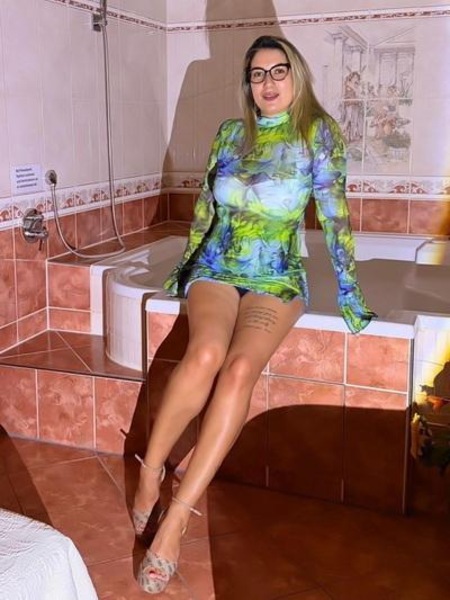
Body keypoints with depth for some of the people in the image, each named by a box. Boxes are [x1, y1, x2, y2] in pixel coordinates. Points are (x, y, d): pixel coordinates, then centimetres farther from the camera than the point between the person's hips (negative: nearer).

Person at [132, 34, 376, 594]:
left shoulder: (317, 133, 0)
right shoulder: (230, 133, 10)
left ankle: (177, 515, -30)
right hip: (216, 268, 2)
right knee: (206, 351, -32)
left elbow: (334, 213, -3)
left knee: (241, 368, -31)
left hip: (276, 279, -2)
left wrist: (348, 290, -5)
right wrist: (186, 263, 22)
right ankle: (149, 472, -18)